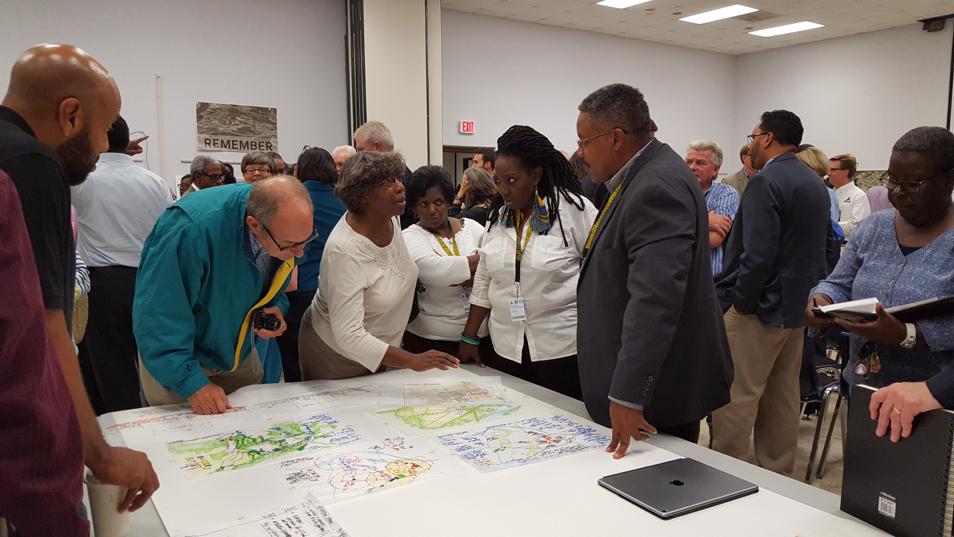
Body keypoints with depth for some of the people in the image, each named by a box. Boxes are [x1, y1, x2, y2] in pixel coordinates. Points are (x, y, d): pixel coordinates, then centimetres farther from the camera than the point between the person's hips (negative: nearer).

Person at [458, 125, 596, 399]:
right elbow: (483, 281, 13)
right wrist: (469, 337, 13)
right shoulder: (498, 215, 8)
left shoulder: (573, 209, -8)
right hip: (507, 348, 5)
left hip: (562, 346, -4)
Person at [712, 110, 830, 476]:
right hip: (798, 307, 10)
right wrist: (808, 294, 20)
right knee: (783, 397, 16)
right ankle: (778, 476, 27)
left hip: (760, 307, -9)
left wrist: (740, 302, -15)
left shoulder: (766, 182, -16)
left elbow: (758, 256, -24)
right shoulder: (815, 183, 14)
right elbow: (820, 248, 18)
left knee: (735, 398, -3)